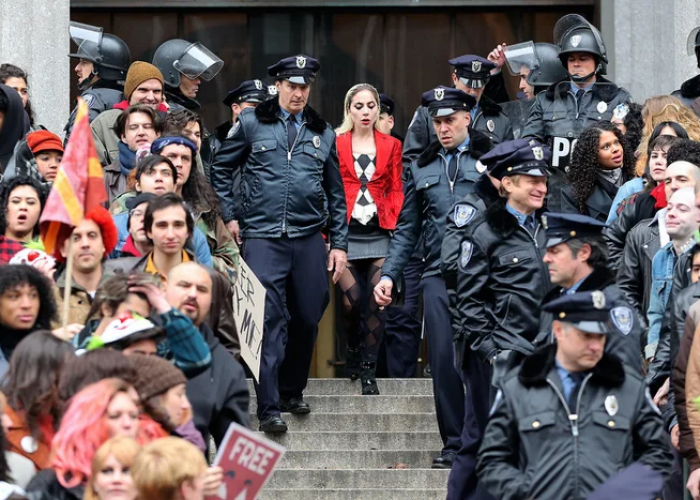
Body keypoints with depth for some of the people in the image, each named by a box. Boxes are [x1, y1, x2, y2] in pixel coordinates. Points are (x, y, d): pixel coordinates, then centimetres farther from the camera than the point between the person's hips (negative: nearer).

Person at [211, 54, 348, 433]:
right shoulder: (252, 124, 5)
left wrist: (339, 243, 12)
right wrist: (229, 217, 4)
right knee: (269, 319, -11)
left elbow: (335, 193, 17)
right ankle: (269, 408, -11)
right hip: (262, 237, -3)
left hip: (309, 238, 3)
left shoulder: (323, 134, 13)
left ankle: (291, 390, 25)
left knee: (308, 317, 5)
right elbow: (221, 170, 12)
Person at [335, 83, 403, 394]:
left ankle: (368, 369, 1)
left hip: (379, 233, 1)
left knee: (376, 301, -6)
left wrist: (396, 223, -4)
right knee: (351, 300, -8)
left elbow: (396, 191, 10)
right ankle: (354, 354, 20)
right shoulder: (335, 144, 7)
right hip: (346, 233, -1)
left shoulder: (391, 146, 13)